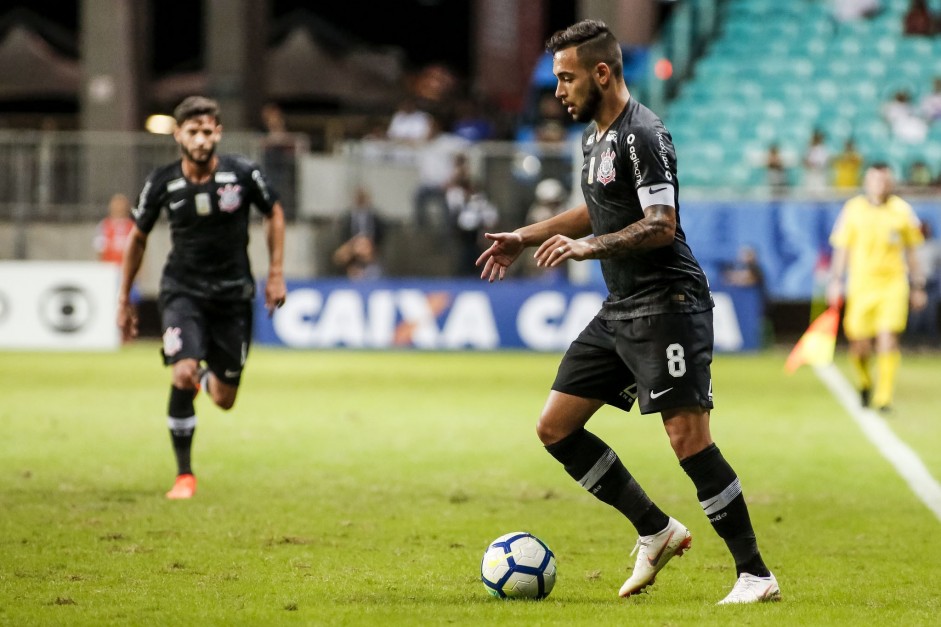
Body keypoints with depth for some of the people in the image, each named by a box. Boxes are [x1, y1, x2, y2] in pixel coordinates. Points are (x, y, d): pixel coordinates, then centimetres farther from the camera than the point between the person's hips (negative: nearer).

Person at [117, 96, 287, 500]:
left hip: (233, 293, 1)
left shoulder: (242, 174, -10)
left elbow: (274, 214, 9)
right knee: (183, 374, -23)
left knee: (224, 399, 5)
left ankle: (206, 377, 45)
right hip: (183, 289, -1)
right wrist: (123, 300, 10)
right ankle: (184, 475, -9)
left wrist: (276, 275, 5)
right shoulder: (162, 183, -9)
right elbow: (138, 237, 7)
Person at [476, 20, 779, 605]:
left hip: (668, 306, -10)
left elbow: (661, 225, -23)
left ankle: (756, 575, -7)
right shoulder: (595, 136, 15)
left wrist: (590, 246, -32)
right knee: (555, 429, 6)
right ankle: (657, 531, 14)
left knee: (689, 439, -15)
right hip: (619, 311, 10)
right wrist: (526, 237, 30)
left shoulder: (642, 136, -15)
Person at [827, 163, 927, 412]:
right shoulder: (853, 209, 1)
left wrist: (918, 286, 14)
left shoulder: (901, 210, 4)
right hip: (861, 285, 0)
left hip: (893, 283, 0)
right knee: (860, 346, 1)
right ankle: (864, 383, 33)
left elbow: (911, 251, 12)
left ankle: (883, 397, -7)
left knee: (888, 339, -13)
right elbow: (841, 248, 4)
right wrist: (836, 281, -4)